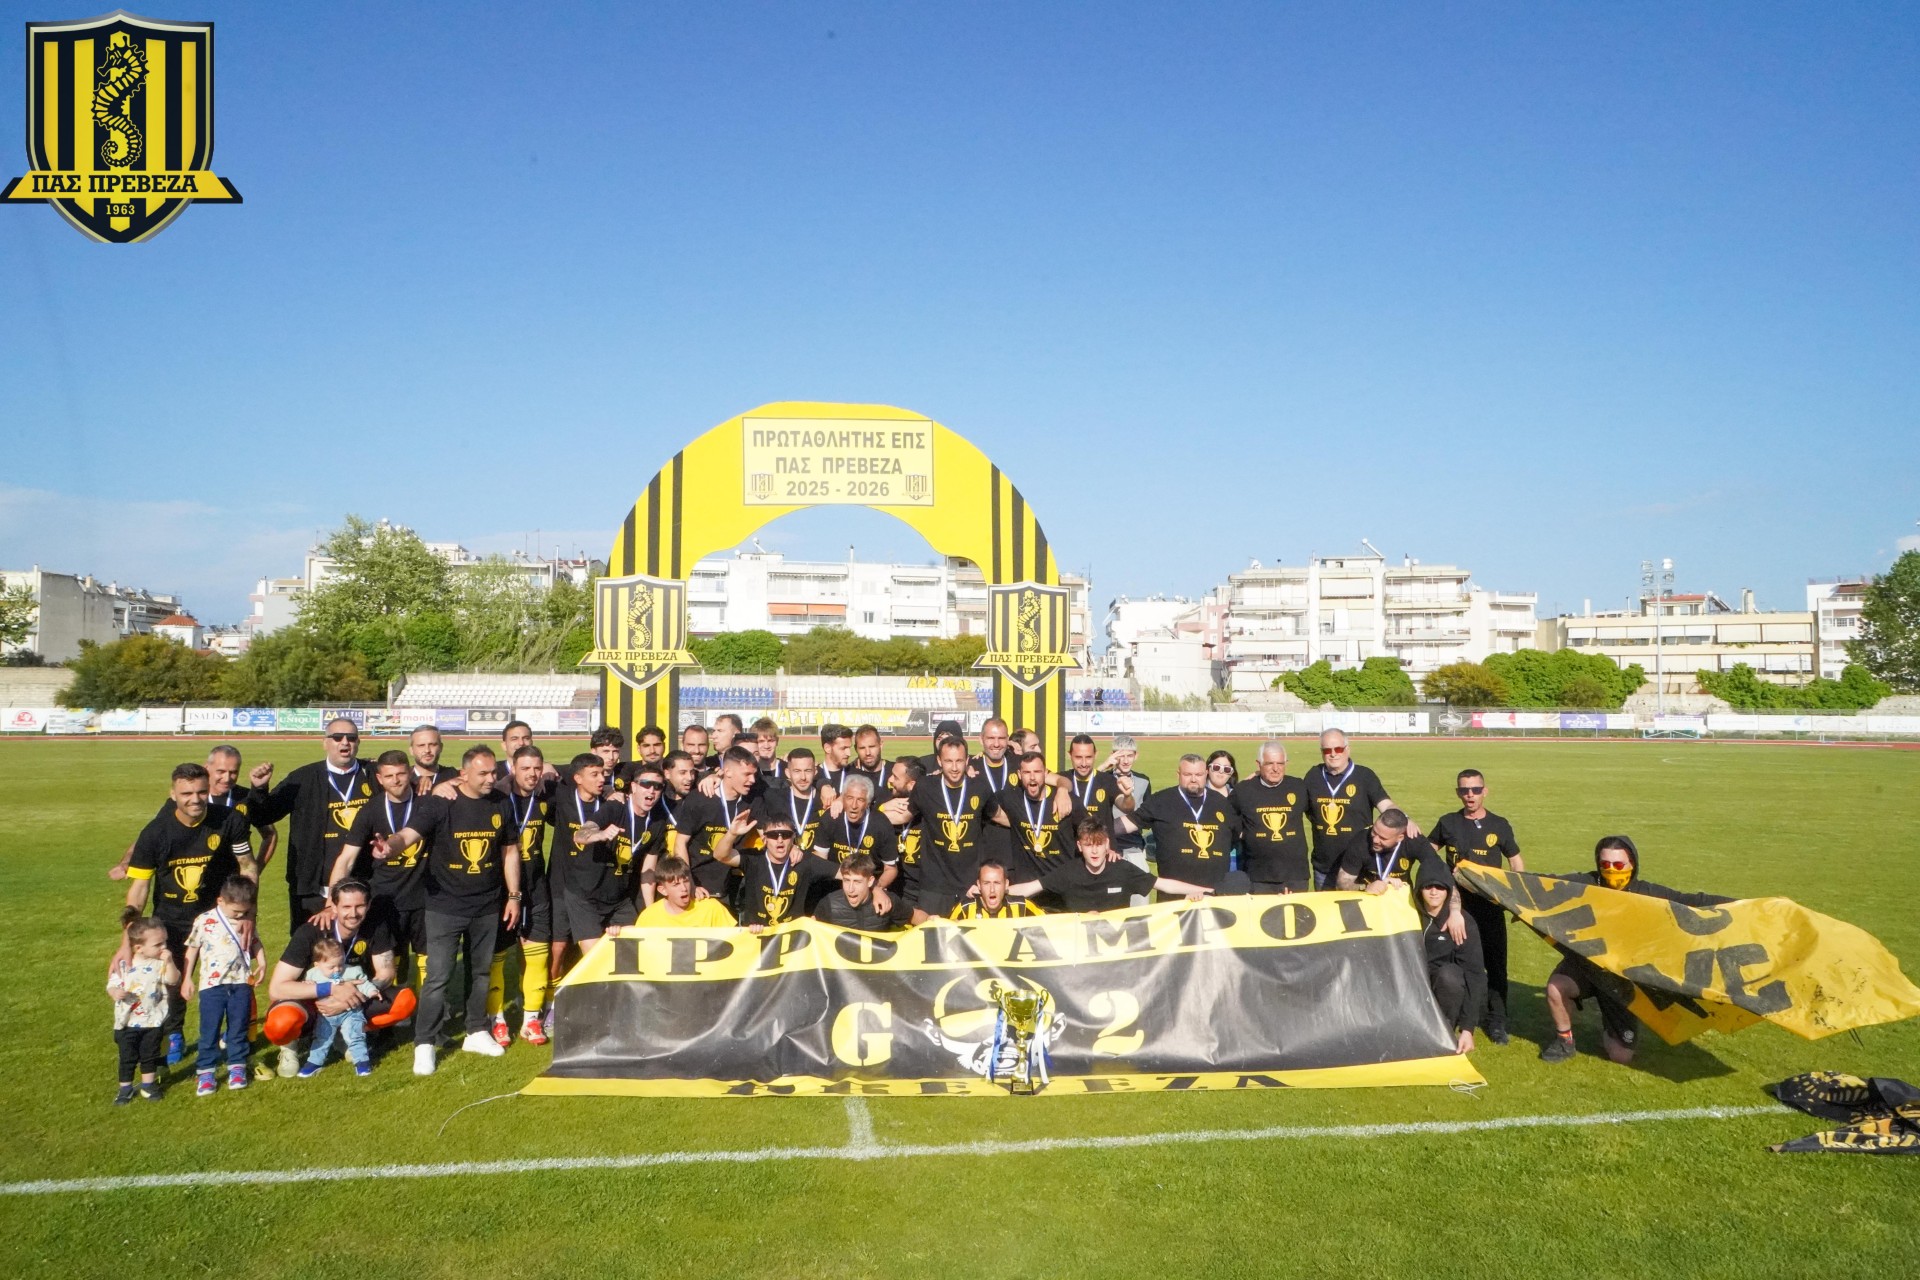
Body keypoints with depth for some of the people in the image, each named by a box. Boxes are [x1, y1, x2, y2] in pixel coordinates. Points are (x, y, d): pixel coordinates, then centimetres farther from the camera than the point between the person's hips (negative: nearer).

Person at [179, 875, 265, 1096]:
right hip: (212, 985, -2)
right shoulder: (204, 921, -5)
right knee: (209, 1032, 3)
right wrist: (186, 979, 4)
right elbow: (192, 950, 3)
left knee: (238, 1030, 9)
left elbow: (255, 943, 15)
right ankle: (205, 1072, 12)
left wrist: (262, 963, -2)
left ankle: (237, 1068, 19)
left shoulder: (247, 922, 4)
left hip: (241, 983, 2)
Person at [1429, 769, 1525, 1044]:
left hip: (1490, 905, 0)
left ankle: (1496, 1021, 11)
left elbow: (1516, 862, 8)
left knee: (1495, 963, 2)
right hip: (1456, 904, 0)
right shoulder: (1447, 823, 2)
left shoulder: (1500, 825, 1)